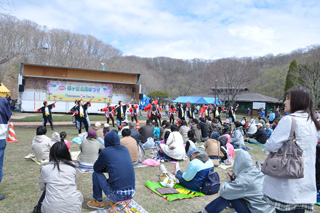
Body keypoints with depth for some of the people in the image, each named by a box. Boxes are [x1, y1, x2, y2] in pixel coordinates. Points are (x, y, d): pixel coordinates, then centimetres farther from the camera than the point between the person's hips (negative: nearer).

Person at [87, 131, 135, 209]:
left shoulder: (105, 152, -6)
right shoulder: (125, 149, 8)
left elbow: (96, 168, 9)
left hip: (116, 196, -5)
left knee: (96, 173, 11)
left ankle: (98, 202, 23)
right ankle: (120, 201, 31)